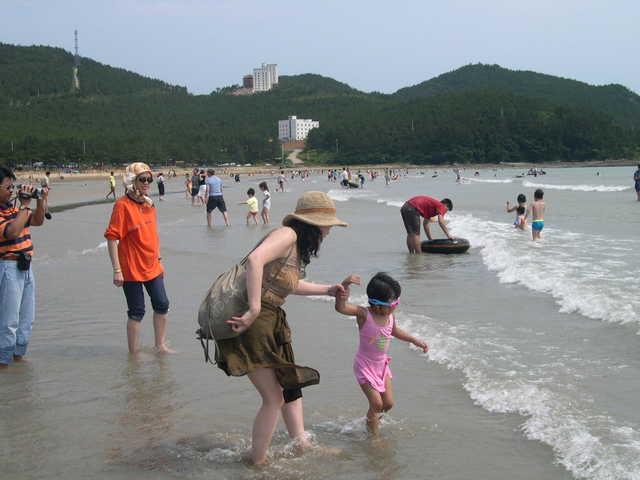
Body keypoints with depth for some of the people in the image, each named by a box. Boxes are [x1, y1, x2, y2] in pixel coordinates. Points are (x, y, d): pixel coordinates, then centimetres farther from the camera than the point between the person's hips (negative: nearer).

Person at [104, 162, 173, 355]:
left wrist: (158, 259, 17)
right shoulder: (122, 205, -15)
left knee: (162, 305, 11)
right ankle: (134, 353, 14)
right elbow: (111, 237, -17)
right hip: (132, 269, -7)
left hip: (152, 267, 7)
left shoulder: (149, 204, 7)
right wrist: (117, 270, -19)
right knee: (137, 312, 1)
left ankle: (160, 346, 27)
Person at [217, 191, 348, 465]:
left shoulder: (297, 246, 13)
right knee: (274, 399, -1)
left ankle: (301, 446, 34)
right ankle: (258, 463, 16)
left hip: (269, 322, 10)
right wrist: (254, 310, -37)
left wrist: (327, 290, 28)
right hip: (250, 324, -10)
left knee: (291, 386, 20)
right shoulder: (287, 235, -17)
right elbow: (255, 259, -36)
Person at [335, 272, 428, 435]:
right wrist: (345, 284, -55)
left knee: (388, 403, 12)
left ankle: (372, 418, 42)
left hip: (382, 365, 6)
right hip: (365, 366, -6)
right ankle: (373, 434, 19)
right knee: (377, 404, -4)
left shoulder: (390, 315, -8)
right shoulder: (364, 314, -26)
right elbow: (341, 307, -42)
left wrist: (416, 340, 18)